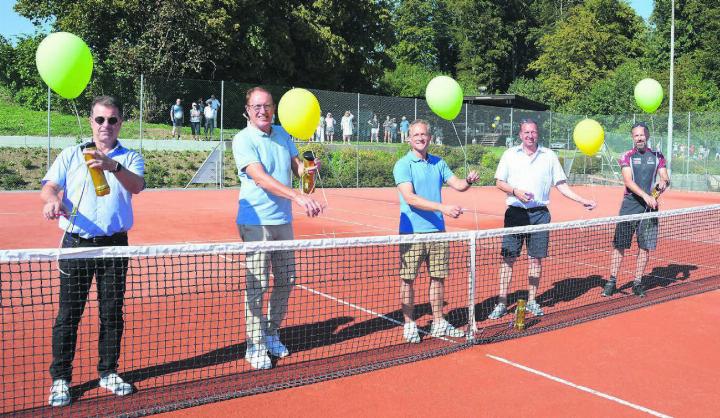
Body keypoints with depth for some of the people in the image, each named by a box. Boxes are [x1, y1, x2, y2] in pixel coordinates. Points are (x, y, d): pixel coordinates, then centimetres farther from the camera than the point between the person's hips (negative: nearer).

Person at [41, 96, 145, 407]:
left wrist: (113, 166, -33)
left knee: (112, 313, 8)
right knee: (68, 314, 2)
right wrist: (52, 199, -24)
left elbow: (137, 186, -13)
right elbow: (49, 186, 0)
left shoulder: (130, 158, 7)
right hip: (76, 244, 0)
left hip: (114, 245, 0)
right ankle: (60, 378, 15)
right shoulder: (71, 154, 10)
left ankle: (108, 372, 23)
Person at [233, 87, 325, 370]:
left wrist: (308, 168, -13)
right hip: (256, 222, -6)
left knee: (285, 281, 12)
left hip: (283, 220, 7)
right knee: (257, 286, -3)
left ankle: (271, 334, 30)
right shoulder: (243, 140, -10)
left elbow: (297, 168, 13)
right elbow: (261, 178, -23)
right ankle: (255, 346, 9)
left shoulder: (283, 135, 10)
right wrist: (298, 197, -35)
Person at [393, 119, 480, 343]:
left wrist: (468, 181, -17)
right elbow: (410, 198, -19)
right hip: (412, 232, -5)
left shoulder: (438, 163, 12)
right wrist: (443, 207, -27)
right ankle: (409, 324, 15)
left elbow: (457, 184, 7)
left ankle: (438, 323, 24)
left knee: (438, 277, 11)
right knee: (408, 279, 1)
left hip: (437, 231, 5)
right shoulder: (403, 165, -7)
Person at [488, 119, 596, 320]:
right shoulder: (510, 154, 6)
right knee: (508, 258, -2)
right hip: (515, 212, -1)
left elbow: (561, 184, 9)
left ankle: (531, 301, 17)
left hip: (539, 213, 1)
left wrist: (582, 201, 0)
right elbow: (499, 182, 5)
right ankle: (502, 303, 4)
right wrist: (515, 191, -13)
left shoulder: (549, 156, 8)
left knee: (536, 258, 4)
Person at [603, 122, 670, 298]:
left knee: (645, 247, 5)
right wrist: (645, 196, -24)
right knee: (619, 245, -2)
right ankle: (612, 281, 8)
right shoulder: (627, 156, 2)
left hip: (650, 207, 2)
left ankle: (637, 283, 16)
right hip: (629, 206, -2)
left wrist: (663, 182, -17)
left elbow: (665, 178, 8)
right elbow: (628, 181, -10)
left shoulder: (657, 156, 11)